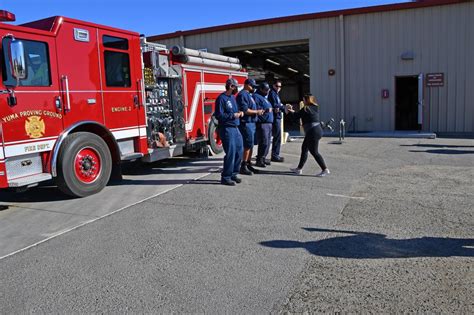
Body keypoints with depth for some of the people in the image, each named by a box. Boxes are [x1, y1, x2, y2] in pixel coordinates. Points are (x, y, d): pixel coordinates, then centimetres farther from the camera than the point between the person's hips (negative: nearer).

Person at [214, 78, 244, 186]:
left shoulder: (232, 97, 15)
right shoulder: (221, 98, -12)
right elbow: (219, 115, -18)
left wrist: (239, 113, 8)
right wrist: (233, 115, -17)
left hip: (235, 128, 9)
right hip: (227, 129, -9)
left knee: (239, 151, 12)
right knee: (230, 153, -8)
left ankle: (233, 174, 24)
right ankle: (225, 178, 3)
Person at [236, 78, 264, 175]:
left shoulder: (248, 95, 20)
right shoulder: (242, 95, -12)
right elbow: (245, 110, -21)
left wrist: (258, 111, 9)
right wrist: (257, 112, -13)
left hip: (251, 123, 10)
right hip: (246, 123, -10)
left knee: (250, 145, 13)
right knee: (248, 145, -9)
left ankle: (248, 164, 21)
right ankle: (243, 166, -4)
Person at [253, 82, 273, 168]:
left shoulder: (264, 97, 24)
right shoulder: (256, 96, -7)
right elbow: (256, 109, -18)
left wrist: (272, 109, 16)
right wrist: (266, 110, -21)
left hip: (268, 123, 10)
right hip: (262, 123, -10)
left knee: (267, 143, 11)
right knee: (264, 143, -11)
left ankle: (262, 159, 20)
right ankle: (259, 161, -4)